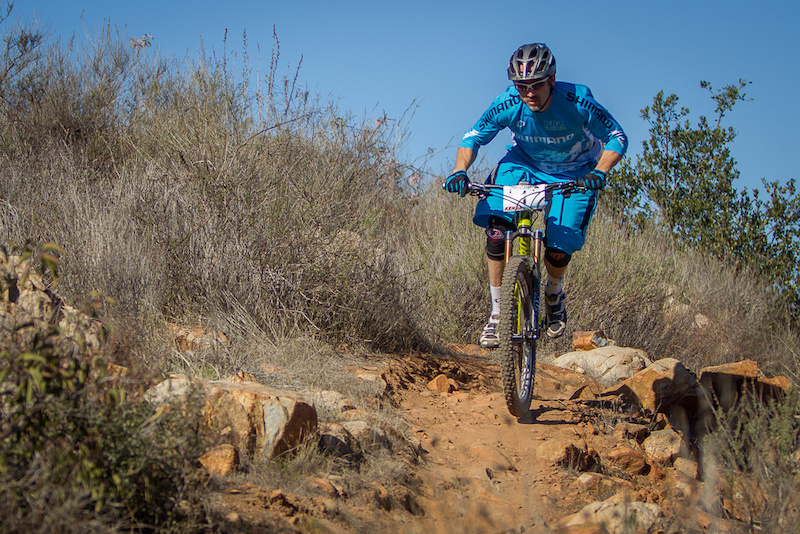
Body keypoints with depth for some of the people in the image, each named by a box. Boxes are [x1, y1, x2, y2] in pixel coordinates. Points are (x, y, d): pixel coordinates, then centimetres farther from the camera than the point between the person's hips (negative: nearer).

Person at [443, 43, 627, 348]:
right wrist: (460, 171, -32)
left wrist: (599, 172, -38)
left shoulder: (577, 102, -30)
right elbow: (473, 137, -13)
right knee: (496, 230, -21)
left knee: (559, 248, -17)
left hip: (573, 172, -2)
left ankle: (554, 294, 21)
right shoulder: (508, 104, -25)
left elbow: (616, 137, -20)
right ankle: (497, 313, -5)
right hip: (524, 164, 2)